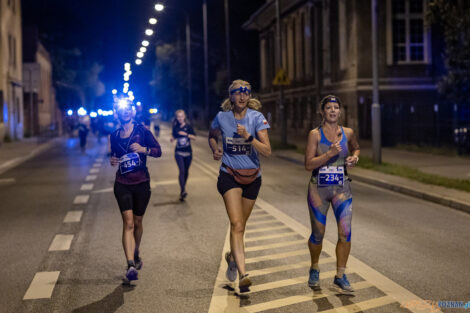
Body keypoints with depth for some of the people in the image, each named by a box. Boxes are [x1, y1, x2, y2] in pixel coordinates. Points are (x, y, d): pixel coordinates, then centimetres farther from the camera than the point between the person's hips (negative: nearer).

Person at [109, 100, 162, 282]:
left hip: (141, 183, 0)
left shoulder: (142, 131, 0)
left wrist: (144, 149, -18)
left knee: (137, 222, 12)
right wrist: (112, 161, 0)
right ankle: (131, 266, -19)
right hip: (122, 184, 1)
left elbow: (158, 151, -1)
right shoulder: (114, 136, 8)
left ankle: (136, 254, 39)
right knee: (128, 222, -13)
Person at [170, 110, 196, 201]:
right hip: (179, 152, -1)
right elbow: (173, 138, 10)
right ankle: (183, 191, -20)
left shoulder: (188, 127, -1)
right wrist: (172, 139, -12)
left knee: (186, 171, 10)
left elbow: (194, 137, -6)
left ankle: (183, 189, 28)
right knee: (182, 171, -14)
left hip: (188, 152, 1)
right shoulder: (175, 127, 3)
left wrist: (186, 134, -19)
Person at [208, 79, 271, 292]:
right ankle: (243, 275, -23)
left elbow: (267, 151, -16)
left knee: (240, 225, 15)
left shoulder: (257, 118, -9)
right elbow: (212, 136, 18)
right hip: (229, 175, -1)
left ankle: (232, 257, 44)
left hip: (252, 177, 2)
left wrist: (248, 136, -28)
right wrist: (215, 150, -1)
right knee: (236, 224, -17)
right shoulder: (222, 118, -4)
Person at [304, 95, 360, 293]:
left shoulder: (348, 133, 3)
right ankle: (314, 270, 33)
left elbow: (356, 148, 26)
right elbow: (308, 165, -12)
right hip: (318, 189, -2)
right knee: (318, 234, 7)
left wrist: (354, 157, 4)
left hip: (342, 189, 2)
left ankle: (340, 276, 6)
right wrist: (330, 153, -22)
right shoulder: (315, 134, -6)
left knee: (345, 233, -8)